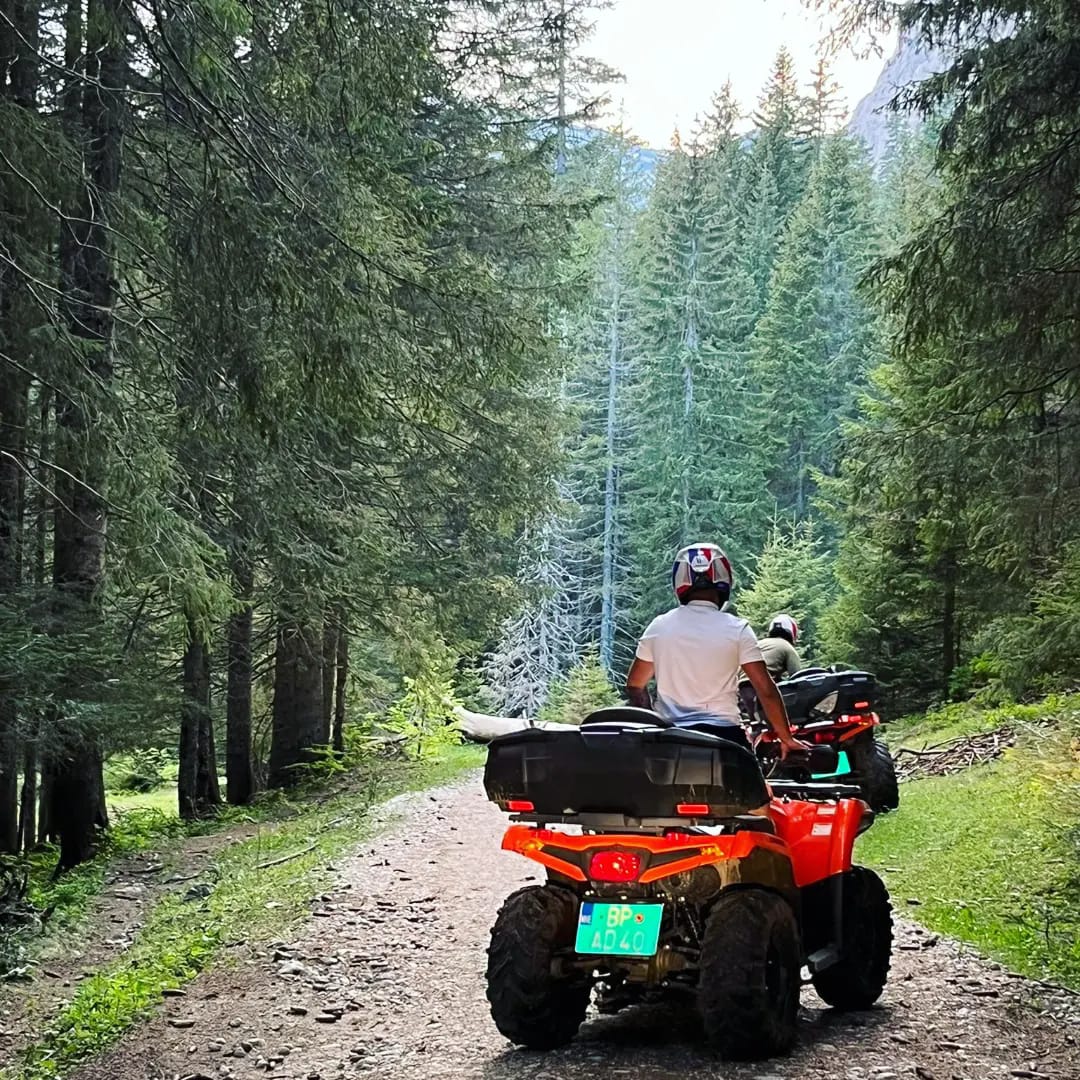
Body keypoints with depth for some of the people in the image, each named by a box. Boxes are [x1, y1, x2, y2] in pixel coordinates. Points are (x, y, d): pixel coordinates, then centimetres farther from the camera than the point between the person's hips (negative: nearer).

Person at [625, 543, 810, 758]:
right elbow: (766, 691, -5)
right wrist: (787, 738, 5)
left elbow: (634, 685, 14)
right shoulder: (737, 629, -4)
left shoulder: (658, 626, 4)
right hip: (723, 735, -3)